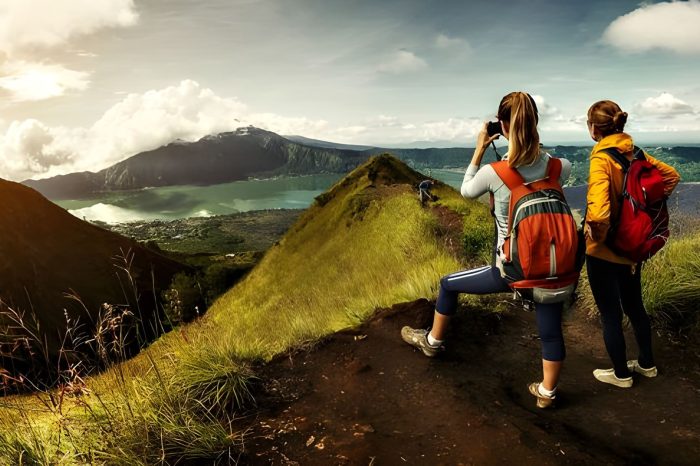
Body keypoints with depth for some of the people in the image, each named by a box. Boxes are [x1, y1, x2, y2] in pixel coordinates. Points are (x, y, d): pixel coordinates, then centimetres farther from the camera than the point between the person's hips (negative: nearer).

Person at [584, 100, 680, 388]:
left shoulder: (601, 159, -22)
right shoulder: (634, 152, 1)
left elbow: (599, 211, -36)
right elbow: (671, 176, 13)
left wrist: (596, 233, -18)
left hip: (605, 250, -8)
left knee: (610, 313, 9)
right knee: (634, 305, 24)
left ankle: (621, 374, 25)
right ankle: (646, 364, 39)